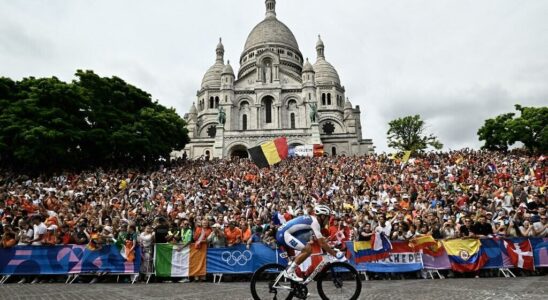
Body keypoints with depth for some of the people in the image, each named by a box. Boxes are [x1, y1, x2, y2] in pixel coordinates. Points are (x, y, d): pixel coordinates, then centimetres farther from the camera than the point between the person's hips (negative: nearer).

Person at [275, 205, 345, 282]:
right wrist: (335, 254, -8)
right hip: (284, 234, -11)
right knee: (308, 249, -16)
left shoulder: (311, 219, 18)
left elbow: (320, 240, 26)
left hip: (281, 233, 11)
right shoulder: (315, 222, -10)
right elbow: (322, 243, -14)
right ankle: (289, 272, -9)